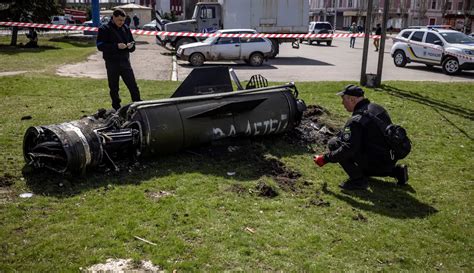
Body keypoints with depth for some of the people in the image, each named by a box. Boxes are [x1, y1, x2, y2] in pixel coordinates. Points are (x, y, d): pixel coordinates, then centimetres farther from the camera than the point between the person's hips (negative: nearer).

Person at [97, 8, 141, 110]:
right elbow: (100, 46, -11)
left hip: (125, 62, 3)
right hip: (112, 63, -3)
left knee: (133, 86, 1)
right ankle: (117, 108, 19)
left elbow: (132, 42, 19)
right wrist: (116, 46, -22)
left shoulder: (126, 28, 10)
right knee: (114, 88, 6)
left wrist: (131, 46, -7)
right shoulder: (104, 29, -4)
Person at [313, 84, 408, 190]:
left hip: (376, 161, -9)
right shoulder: (377, 108, 9)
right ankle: (396, 171, 22)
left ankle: (358, 180, -7)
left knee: (334, 143, -11)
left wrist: (326, 158, -17)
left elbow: (348, 149, -26)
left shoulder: (356, 120, -20)